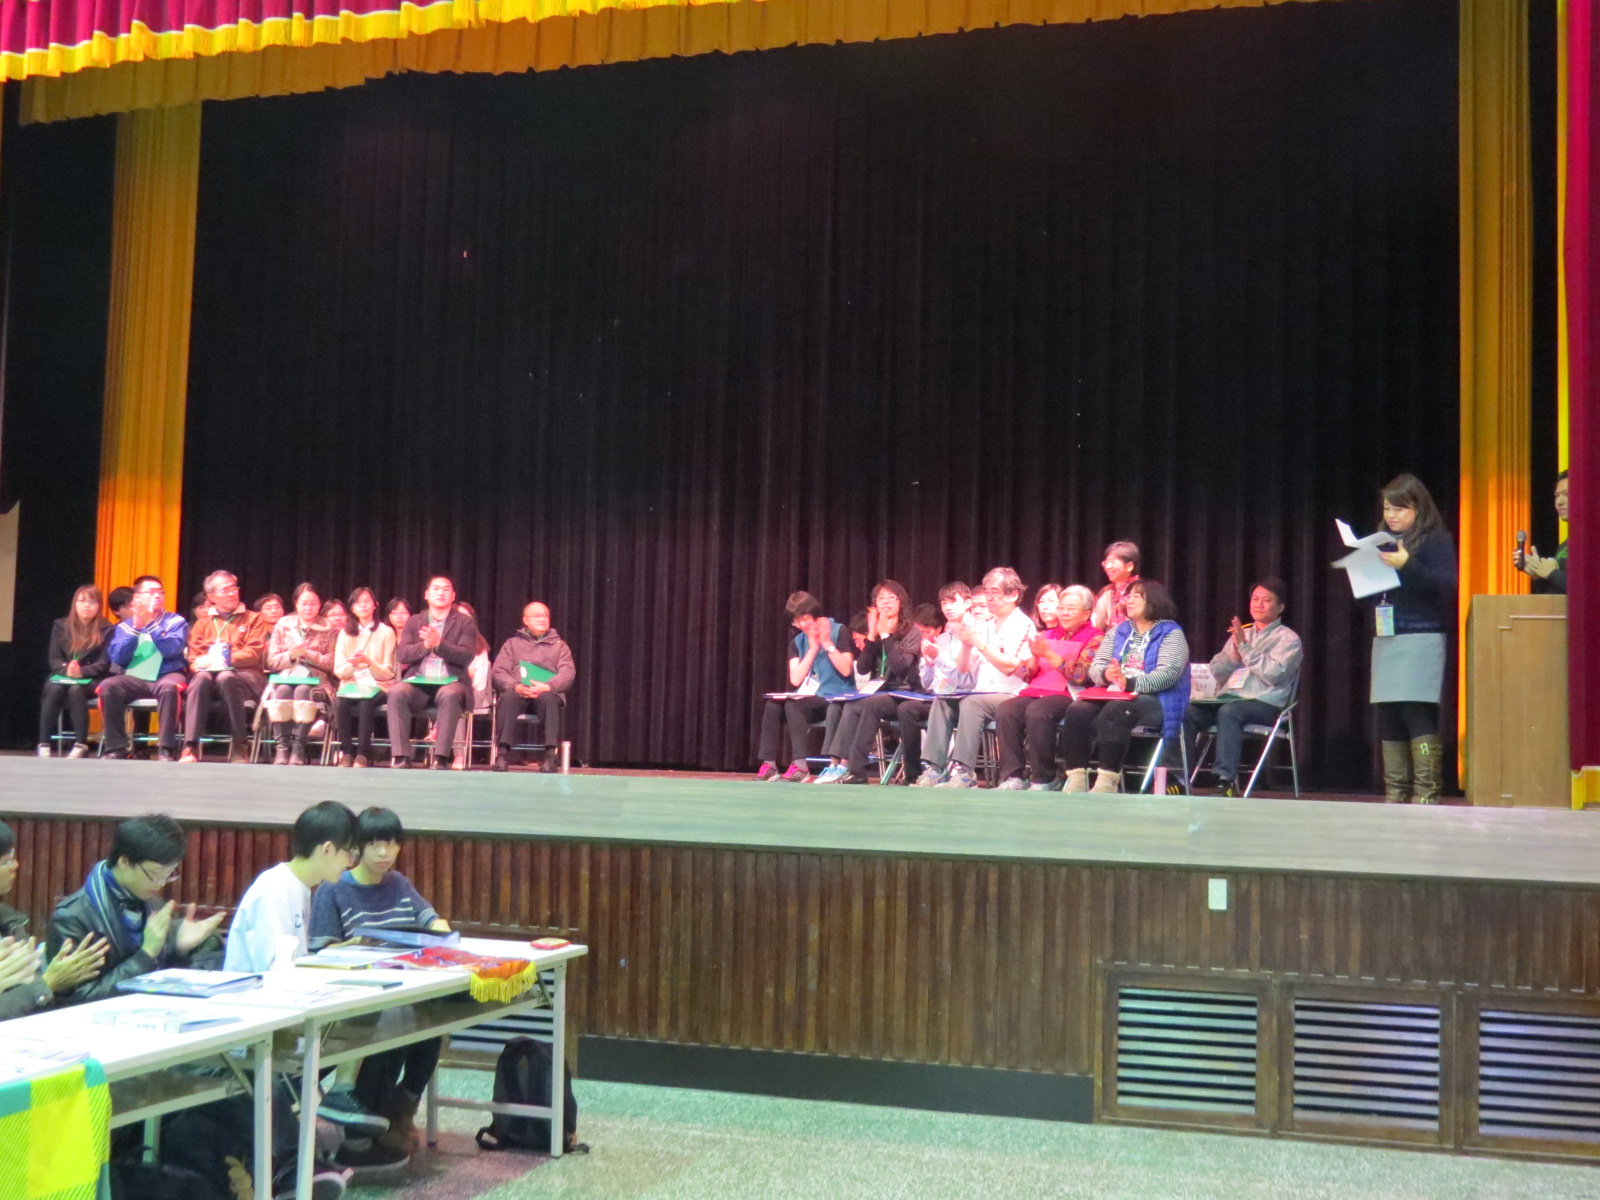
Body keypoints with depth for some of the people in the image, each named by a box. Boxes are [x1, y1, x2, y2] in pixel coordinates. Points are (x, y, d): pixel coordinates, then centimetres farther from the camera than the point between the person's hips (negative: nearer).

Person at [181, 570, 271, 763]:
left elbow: (254, 653, 2)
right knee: (200, 678, -35)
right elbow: (194, 657, 12)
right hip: (210, 673, 2)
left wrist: (225, 660, -14)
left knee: (226, 677, -38)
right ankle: (190, 746, -42)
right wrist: (205, 663, -13)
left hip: (246, 675, -2)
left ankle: (240, 745, -31)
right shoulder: (202, 623, 23)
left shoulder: (253, 619, 16)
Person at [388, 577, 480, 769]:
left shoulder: (466, 623, 8)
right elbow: (402, 655, 3)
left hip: (450, 682, -2)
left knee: (450, 695, -38)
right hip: (418, 682, 2)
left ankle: (441, 758, -35)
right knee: (396, 692, -31)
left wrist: (439, 643, -20)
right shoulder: (414, 622, 15)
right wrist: (425, 645, -15)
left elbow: (465, 657, -6)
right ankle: (401, 756, -31)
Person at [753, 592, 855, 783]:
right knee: (772, 706, -21)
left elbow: (846, 670, -14)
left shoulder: (839, 631, -4)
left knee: (792, 706, -31)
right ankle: (768, 765, -24)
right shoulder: (799, 641, 11)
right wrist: (813, 649, -7)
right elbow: (795, 679, -1)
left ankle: (800, 767, -33)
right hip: (807, 697, 6)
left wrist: (827, 643, -17)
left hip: (834, 699, -6)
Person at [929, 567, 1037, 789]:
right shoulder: (984, 626, 18)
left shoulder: (1023, 626, -3)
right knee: (943, 702, -19)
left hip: (1011, 694, -6)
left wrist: (980, 643, -15)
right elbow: (963, 668, 17)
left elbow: (1010, 667, -17)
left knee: (971, 702, -33)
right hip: (980, 693, 6)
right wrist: (967, 643, -2)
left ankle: (964, 771, -36)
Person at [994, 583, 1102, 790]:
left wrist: (1048, 654, -14)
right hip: (1037, 692, 6)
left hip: (1068, 695, -6)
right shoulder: (1049, 635, 23)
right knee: (1005, 711, -25)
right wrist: (1034, 654, -1)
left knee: (1036, 711, -36)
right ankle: (1012, 777, -26)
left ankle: (1045, 780, -25)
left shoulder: (1094, 638, 5)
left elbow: (1080, 677, -10)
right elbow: (1028, 676, 20)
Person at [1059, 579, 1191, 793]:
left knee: (1114, 711, -36)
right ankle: (1076, 780, -28)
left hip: (1152, 700, -6)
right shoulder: (1119, 631, 22)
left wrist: (1129, 683, -26)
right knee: (1077, 710, -24)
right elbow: (1095, 666, 14)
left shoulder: (1171, 634, 4)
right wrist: (1106, 674, -12)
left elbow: (1168, 673, -12)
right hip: (1111, 696, 6)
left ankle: (1106, 783, -38)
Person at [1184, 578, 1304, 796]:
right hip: (1225, 699, 5)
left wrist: (1244, 647, -9)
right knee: (1186, 711, -23)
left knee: (1228, 711, -38)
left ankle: (1226, 781, -41)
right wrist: (1234, 656, -1)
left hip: (1264, 704, -5)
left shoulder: (1288, 639, 9)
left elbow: (1274, 673, -9)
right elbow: (1215, 672, 18)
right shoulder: (1241, 634, 26)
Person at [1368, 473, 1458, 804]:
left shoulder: (1436, 540, -1)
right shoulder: (1381, 543, 19)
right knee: (1387, 718, 5)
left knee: (1417, 714, -12)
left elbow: (1447, 586, -12)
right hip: (1384, 639, 7)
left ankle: (1427, 792, -10)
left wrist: (1407, 565, -22)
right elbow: (1368, 594, 21)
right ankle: (1395, 792, 11)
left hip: (1422, 639, -7)